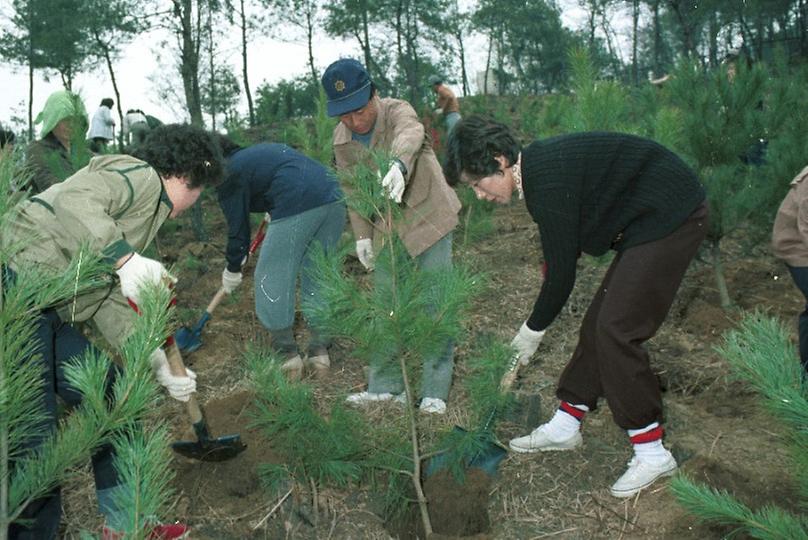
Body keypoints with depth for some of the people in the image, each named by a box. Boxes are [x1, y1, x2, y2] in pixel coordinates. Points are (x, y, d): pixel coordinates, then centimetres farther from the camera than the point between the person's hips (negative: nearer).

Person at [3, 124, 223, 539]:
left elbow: (111, 305, 20)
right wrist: (126, 259, -31)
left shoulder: (144, 214, 24)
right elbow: (73, 201, -24)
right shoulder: (141, 176, -3)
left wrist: (161, 367, 17)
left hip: (49, 316, 11)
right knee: (35, 445, -8)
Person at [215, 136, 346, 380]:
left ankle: (288, 358, 8)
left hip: (297, 206, -8)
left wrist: (232, 270, 25)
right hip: (334, 198, 8)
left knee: (270, 279, 5)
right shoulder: (259, 151, 31)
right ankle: (319, 352, 16)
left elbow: (238, 227, 11)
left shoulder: (230, 173, 9)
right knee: (316, 278, 16)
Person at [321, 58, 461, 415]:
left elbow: (410, 134, -45)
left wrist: (399, 163, -67)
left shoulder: (398, 111, -21)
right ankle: (384, 387, 19)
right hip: (386, 229, 5)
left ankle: (434, 392, 7)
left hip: (429, 220, -4)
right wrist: (362, 235, -1)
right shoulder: (341, 139, -4)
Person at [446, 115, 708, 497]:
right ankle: (565, 427, 24)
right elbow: (564, 256, 15)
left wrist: (533, 330, -6)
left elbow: (562, 271, -19)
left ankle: (652, 454, 1)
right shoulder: (539, 164, 5)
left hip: (670, 218, -10)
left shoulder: (547, 181, -25)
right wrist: (537, 322, 14)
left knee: (616, 330, -11)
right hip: (651, 220, 10)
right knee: (599, 322, 11)